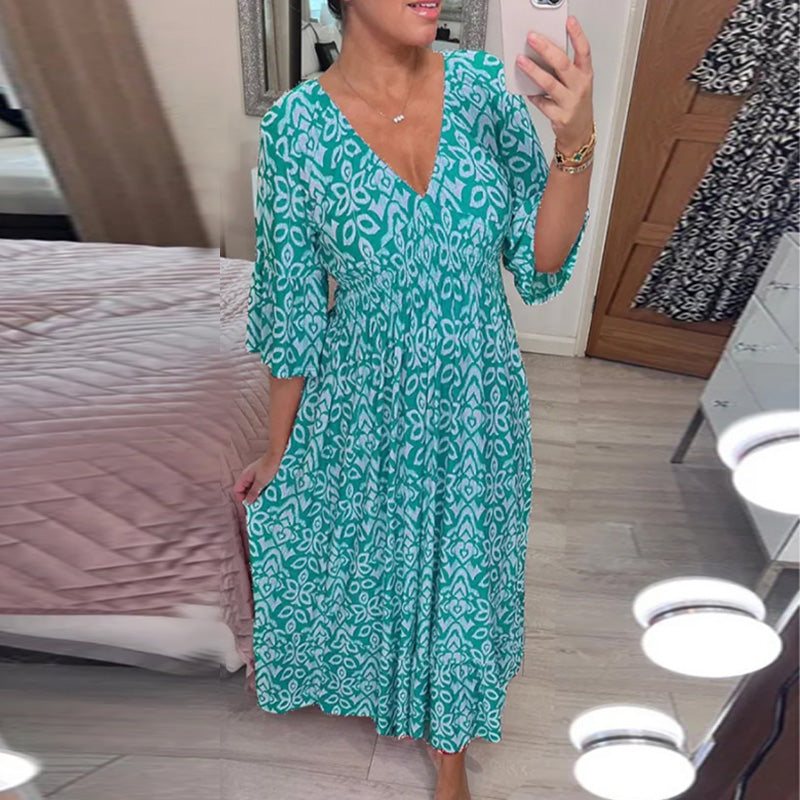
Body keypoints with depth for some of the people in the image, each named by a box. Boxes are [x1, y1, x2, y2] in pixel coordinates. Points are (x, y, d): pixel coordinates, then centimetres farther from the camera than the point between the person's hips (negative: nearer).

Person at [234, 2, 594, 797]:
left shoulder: (482, 83, -8)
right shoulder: (296, 126, -14)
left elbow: (540, 261, -9)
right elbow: (294, 311, -7)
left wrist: (576, 140, -27)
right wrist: (278, 450, 2)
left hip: (476, 408, 3)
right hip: (365, 411, -2)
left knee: (461, 572, 21)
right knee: (368, 562, 22)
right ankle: (382, 683, 60)